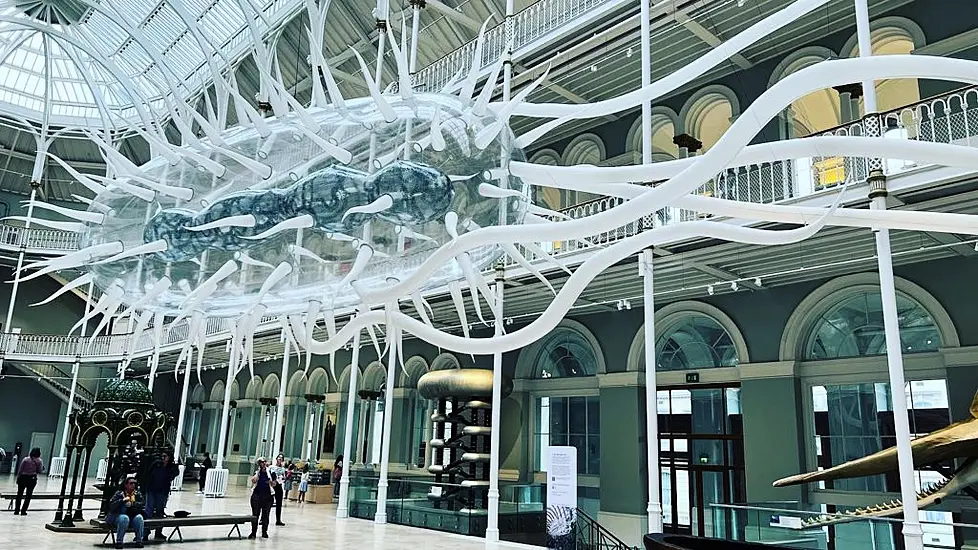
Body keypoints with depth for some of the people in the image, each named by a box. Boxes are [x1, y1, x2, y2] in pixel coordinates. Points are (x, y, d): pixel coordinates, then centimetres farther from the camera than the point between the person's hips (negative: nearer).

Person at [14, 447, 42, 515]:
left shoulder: (25, 459, -4)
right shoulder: (39, 461, -4)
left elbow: (20, 470, -3)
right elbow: (39, 471, -2)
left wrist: (18, 478, 5)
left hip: (23, 477, 1)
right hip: (32, 478, 0)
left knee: (19, 494, 12)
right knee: (28, 495, 8)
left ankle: (16, 510, 14)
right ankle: (23, 511, 6)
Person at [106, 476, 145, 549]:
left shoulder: (137, 494, 9)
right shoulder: (119, 494, -1)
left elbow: (142, 505, 3)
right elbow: (111, 506, -11)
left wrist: (132, 504, -12)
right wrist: (122, 500, -22)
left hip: (133, 517, 3)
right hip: (118, 516, -3)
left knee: (139, 517, -28)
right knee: (124, 518, -36)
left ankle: (139, 541, -22)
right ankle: (119, 542, -28)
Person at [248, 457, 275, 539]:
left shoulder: (270, 473, 4)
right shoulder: (257, 472, 5)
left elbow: (274, 485, 7)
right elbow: (253, 481, -14)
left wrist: (271, 482, -15)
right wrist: (259, 471, -12)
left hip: (267, 496, 0)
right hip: (257, 495, 0)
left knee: (265, 514, 4)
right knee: (255, 514, 2)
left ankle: (264, 532, 14)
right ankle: (253, 532, 10)